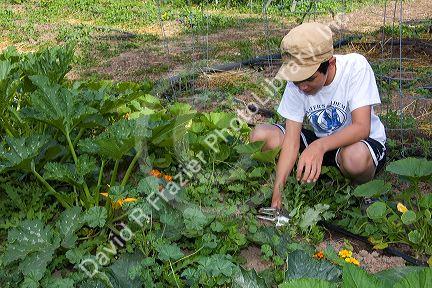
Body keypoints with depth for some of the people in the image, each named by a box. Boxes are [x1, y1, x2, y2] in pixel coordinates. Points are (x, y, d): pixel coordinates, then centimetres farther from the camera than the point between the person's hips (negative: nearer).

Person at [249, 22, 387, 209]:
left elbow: (362, 127, -31)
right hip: (320, 141, 3)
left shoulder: (355, 66, -24)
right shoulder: (297, 82, -15)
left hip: (363, 141, -3)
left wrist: (320, 146, -48)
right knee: (260, 135, -16)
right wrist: (277, 190, -28)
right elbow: (291, 139, -17)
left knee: (355, 157, -40)